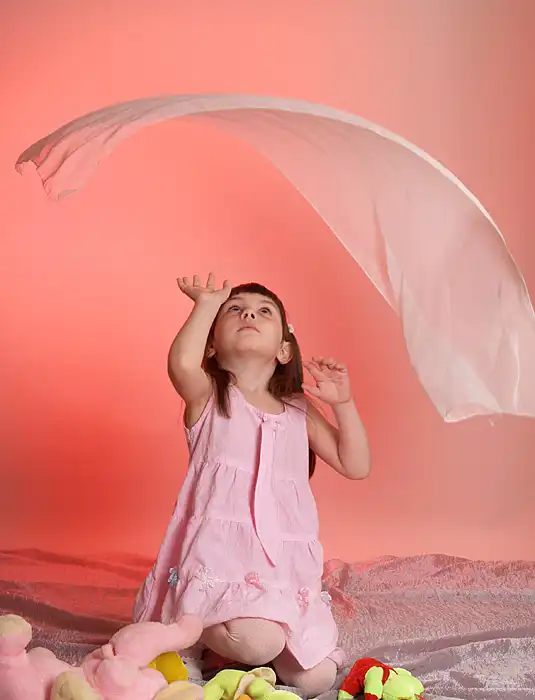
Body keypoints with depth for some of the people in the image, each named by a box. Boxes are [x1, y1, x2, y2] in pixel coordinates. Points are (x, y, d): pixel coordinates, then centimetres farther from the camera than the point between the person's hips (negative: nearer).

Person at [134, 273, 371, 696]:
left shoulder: (299, 411, 16)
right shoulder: (208, 396, 4)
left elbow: (355, 466, 13)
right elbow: (182, 364, -21)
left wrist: (343, 404, 1)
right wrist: (207, 304, -7)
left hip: (287, 562, 5)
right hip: (221, 553, -5)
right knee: (260, 642, -30)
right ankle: (190, 629, 3)